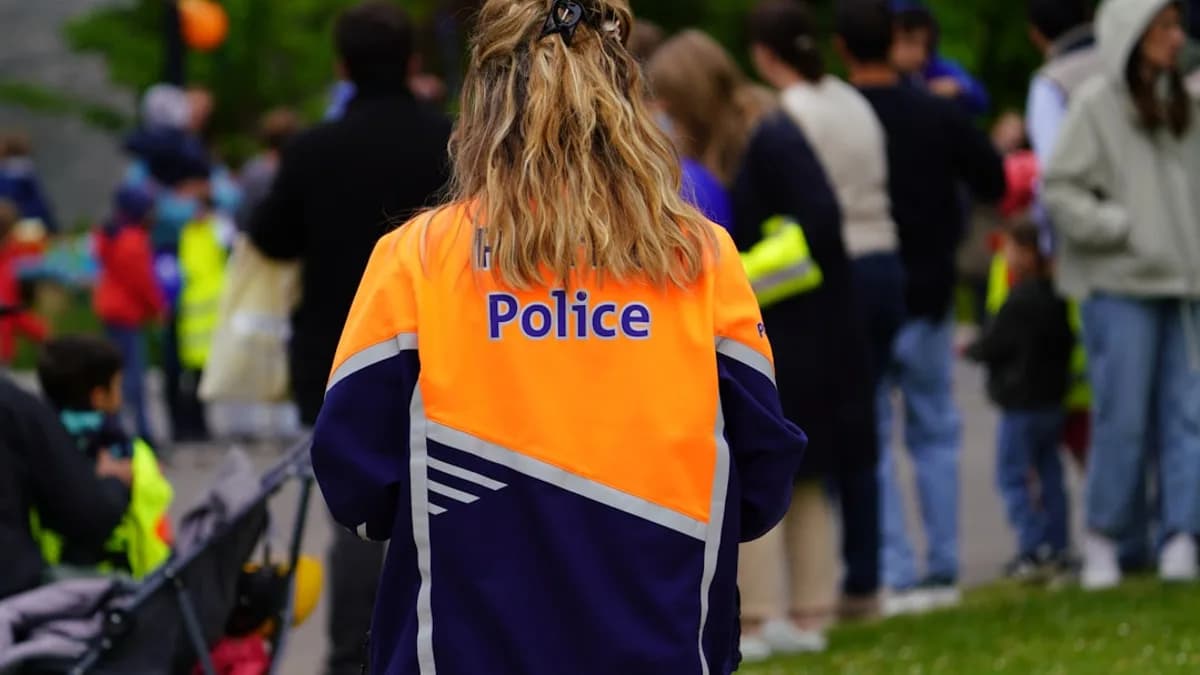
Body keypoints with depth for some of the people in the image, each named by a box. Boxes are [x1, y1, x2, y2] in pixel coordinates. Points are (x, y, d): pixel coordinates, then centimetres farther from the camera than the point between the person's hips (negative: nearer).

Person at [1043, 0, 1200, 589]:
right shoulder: (1096, 104, -6)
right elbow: (1059, 189, -9)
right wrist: (1124, 228, -14)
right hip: (1119, 284, -5)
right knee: (1123, 416, -4)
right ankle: (1102, 540, 8)